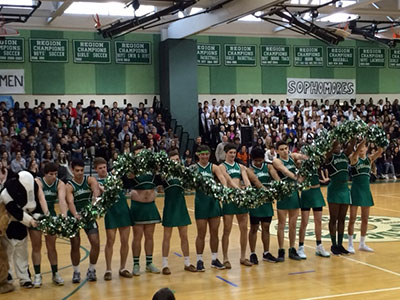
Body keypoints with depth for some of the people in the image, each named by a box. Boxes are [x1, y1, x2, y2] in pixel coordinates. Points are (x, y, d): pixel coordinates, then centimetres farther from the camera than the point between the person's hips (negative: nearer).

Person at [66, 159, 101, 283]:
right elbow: (70, 202, -28)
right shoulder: (69, 186, -12)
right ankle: (76, 272, 15)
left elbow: (96, 190, -28)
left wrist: (95, 198, -50)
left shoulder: (90, 180, -6)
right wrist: (76, 215, -47)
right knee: (75, 245, -2)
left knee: (96, 243, -5)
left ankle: (91, 270, 13)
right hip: (75, 216, -2)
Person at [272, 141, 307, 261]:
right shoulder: (277, 161, -8)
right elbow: (285, 171, -25)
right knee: (281, 224, 1)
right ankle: (281, 251, 7)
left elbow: (302, 156, -13)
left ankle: (292, 249, 19)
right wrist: (296, 177, -40)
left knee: (293, 224, 10)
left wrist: (303, 157, -37)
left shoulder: (292, 156, 7)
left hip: (294, 193, 5)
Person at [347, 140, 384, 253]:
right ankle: (350, 245, 9)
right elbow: (356, 152, -29)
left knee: (365, 219, 11)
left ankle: (362, 244, 23)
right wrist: (364, 139, -39)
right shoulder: (354, 158, -6)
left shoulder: (370, 158, 5)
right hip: (355, 189, -5)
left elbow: (380, 151, -12)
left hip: (366, 189, 5)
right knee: (352, 219, 0)